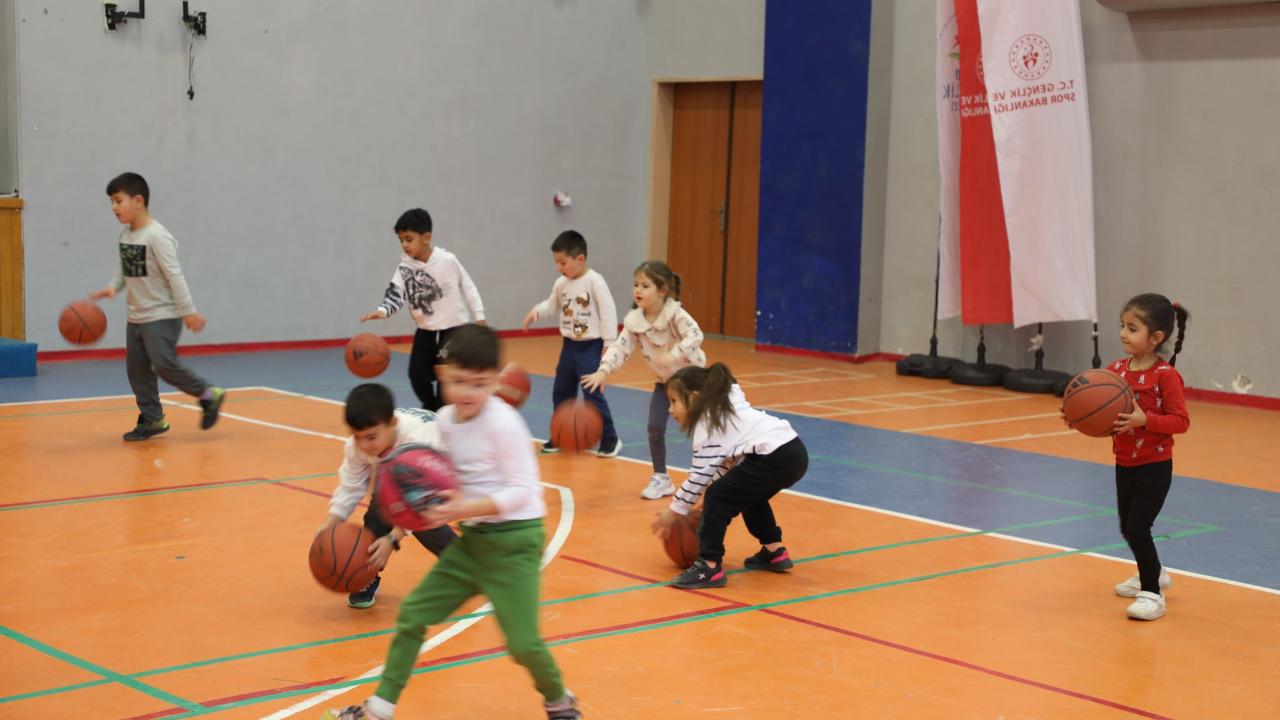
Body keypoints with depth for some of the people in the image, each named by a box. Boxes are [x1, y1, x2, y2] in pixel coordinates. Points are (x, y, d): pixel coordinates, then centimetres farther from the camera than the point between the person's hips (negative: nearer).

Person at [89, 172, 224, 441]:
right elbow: (124, 269, 14)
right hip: (136, 316, 8)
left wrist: (188, 311, -19)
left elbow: (174, 275, -19)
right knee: (137, 369, 7)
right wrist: (113, 287, -7)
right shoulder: (125, 235, 7)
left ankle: (208, 394, 3)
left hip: (162, 315, -8)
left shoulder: (157, 236, -18)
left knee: (164, 364, -15)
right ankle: (152, 419, 16)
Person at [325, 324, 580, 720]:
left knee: (522, 642, -9)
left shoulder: (503, 423, -20)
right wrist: (437, 506, -7)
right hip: (473, 539, 7)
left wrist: (469, 508, -30)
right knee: (412, 613, 7)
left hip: (514, 541, -7)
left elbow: (522, 490, -21)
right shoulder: (446, 420, 1)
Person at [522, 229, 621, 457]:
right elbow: (552, 306, 16)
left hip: (591, 346, -7)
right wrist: (537, 311, -6)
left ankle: (610, 439, 3)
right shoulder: (561, 283, 3)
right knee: (561, 392, 12)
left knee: (593, 393, -9)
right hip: (569, 345, 7)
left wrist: (609, 345, -15)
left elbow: (608, 312, -15)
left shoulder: (594, 281, -15)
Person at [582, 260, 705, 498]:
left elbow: (695, 336, -37)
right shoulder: (634, 320, -11)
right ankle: (660, 478, 11)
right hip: (665, 380, 4)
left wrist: (673, 355, -49)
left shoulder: (675, 313, -25)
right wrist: (603, 371, -31)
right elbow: (620, 347, -16)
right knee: (655, 427, -5)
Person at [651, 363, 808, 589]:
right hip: (794, 453, 10)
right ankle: (774, 552, 38)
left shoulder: (708, 425, -2)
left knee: (717, 498, -4)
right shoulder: (725, 408, 26)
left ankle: (710, 566, -5)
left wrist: (673, 512, 2)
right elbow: (726, 462, 28)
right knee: (749, 496, 32)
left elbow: (700, 473, -6)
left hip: (775, 459, -10)